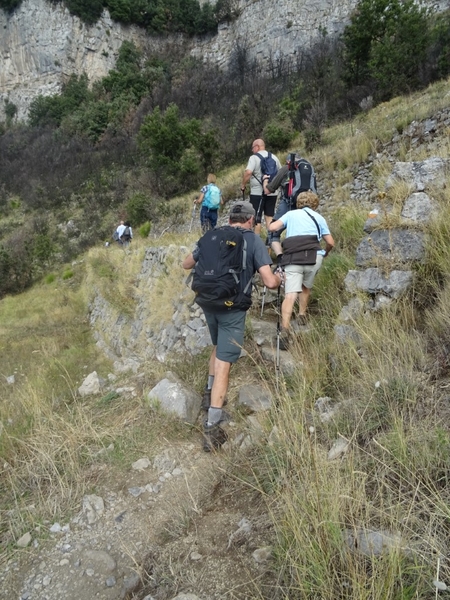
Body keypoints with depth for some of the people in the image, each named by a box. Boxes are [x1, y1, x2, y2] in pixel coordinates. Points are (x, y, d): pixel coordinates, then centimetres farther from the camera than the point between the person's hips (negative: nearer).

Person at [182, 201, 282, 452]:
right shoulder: (254, 241, -4)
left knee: (219, 347, 31)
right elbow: (269, 282, -13)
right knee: (224, 363, -3)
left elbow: (186, 264, 19)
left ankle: (210, 393, 36)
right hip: (233, 307, -5)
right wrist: (279, 278, 10)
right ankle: (212, 427, -2)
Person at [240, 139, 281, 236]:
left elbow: (248, 172, -21)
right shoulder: (274, 157, 12)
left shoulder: (254, 157, -8)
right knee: (269, 216, 11)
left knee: (256, 218, 0)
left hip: (257, 192, -5)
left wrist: (243, 185, -9)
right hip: (272, 192, 6)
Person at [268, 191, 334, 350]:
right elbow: (330, 243, 16)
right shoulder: (319, 217, 20)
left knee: (290, 295, -13)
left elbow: (272, 227, 7)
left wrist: (283, 227, 29)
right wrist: (325, 253, 37)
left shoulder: (291, 214, 19)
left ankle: (285, 328, -29)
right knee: (306, 287, 29)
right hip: (313, 257, 1)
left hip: (292, 258, -1)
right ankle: (302, 314, 35)